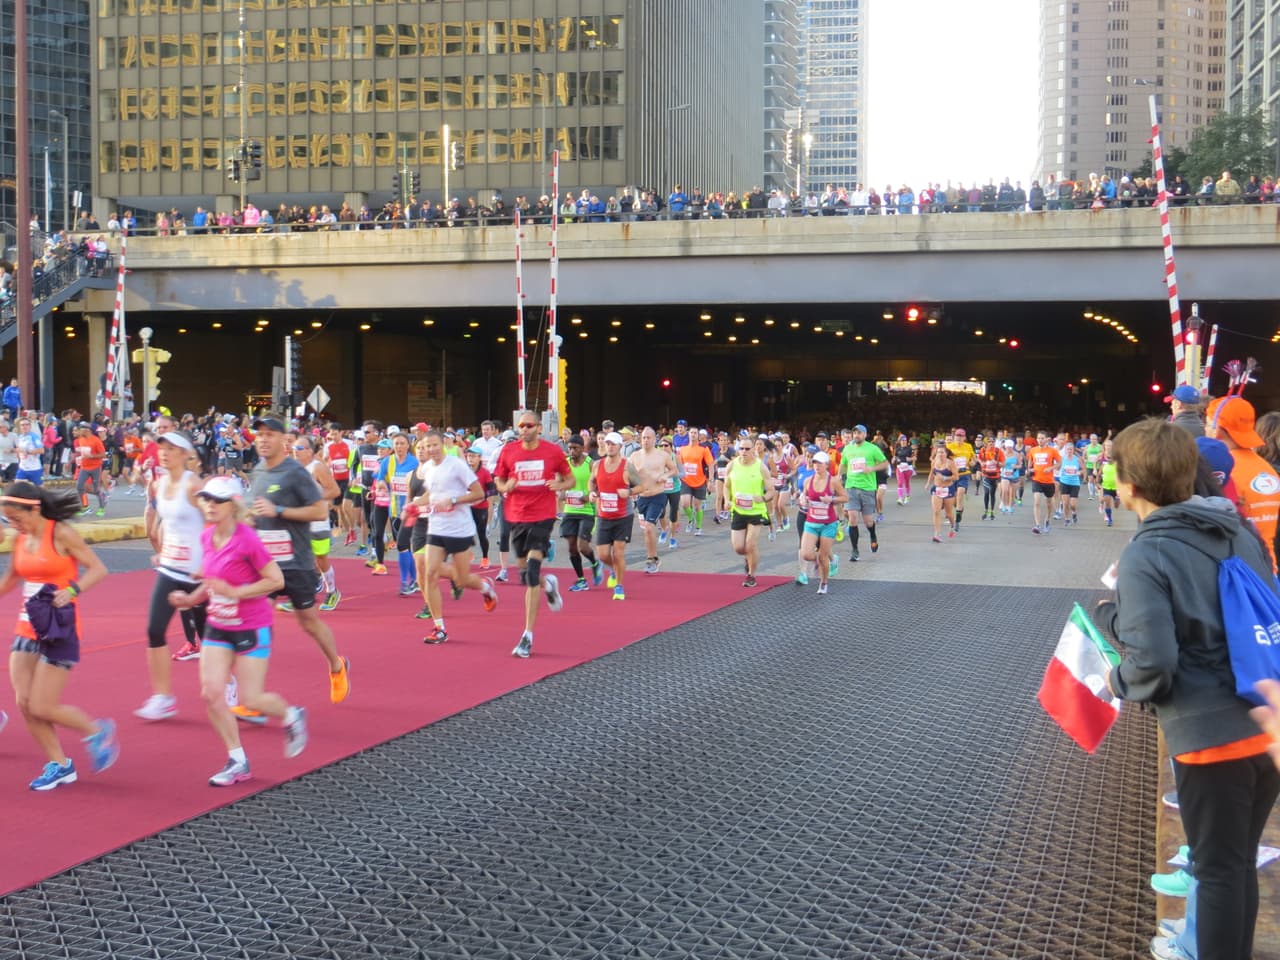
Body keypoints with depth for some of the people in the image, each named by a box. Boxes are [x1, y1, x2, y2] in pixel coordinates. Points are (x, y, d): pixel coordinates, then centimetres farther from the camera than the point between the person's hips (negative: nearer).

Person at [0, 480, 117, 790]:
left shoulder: (61, 534, -12)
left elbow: (98, 569, -14)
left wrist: (72, 590, -28)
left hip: (59, 628, -7)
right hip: (28, 626, 7)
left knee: (42, 708, -7)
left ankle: (98, 732, 18)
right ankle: (60, 765, 18)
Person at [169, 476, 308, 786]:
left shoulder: (247, 540, -19)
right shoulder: (207, 537, 2)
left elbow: (276, 580, -18)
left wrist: (234, 592, -24)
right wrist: (192, 598, 1)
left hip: (251, 629, -6)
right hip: (218, 627, 6)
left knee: (250, 700, -2)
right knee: (211, 693, -5)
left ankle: (292, 716, 31)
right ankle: (237, 762, 9)